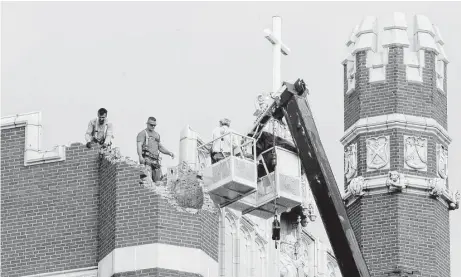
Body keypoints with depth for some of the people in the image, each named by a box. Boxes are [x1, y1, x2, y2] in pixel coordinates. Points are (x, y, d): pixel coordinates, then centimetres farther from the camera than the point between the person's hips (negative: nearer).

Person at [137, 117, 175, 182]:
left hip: (155, 160, 7)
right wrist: (140, 156, -27)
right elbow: (139, 145, -9)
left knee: (157, 180, -4)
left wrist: (169, 153, 12)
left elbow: (160, 148, 30)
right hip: (146, 159, -7)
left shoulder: (157, 135, 26)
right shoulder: (142, 133, 5)